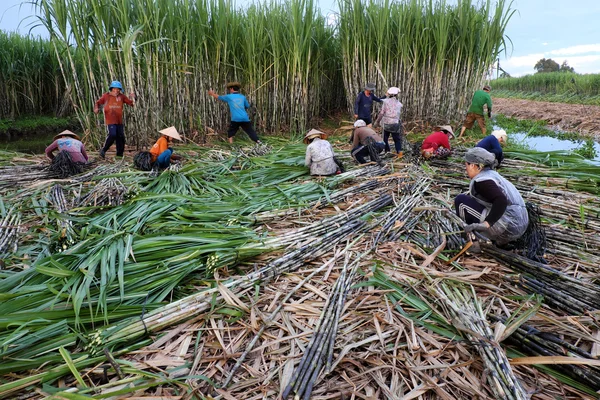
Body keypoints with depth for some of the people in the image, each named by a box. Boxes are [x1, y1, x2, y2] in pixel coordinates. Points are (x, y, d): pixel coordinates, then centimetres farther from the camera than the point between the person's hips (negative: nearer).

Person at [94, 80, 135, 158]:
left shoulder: (122, 96, 6)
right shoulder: (106, 96, 2)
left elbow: (131, 103, 3)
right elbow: (98, 102, 13)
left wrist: (133, 98, -16)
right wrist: (96, 108, -7)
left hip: (119, 121, 4)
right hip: (110, 120, -4)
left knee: (120, 136, 5)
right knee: (112, 135, -19)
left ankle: (119, 154, 17)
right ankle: (103, 150, -1)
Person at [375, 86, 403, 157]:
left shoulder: (386, 101, -5)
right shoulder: (399, 104, 5)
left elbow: (381, 113, -8)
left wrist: (377, 121, 1)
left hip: (386, 124, -1)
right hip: (395, 124, 2)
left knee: (385, 139, 16)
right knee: (397, 139, 9)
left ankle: (387, 151, 12)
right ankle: (399, 151, -7)